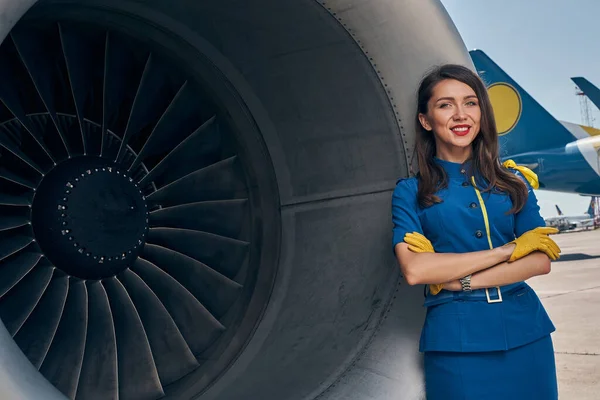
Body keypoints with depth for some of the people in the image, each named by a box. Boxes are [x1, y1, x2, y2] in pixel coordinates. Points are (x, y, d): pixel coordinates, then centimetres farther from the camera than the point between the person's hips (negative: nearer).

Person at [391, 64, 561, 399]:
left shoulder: (513, 181, 8)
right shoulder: (411, 192, 1)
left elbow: (540, 260, -1)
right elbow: (414, 270, -13)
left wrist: (463, 280, -12)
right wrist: (505, 250, -12)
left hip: (525, 333, 3)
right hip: (455, 339, -2)